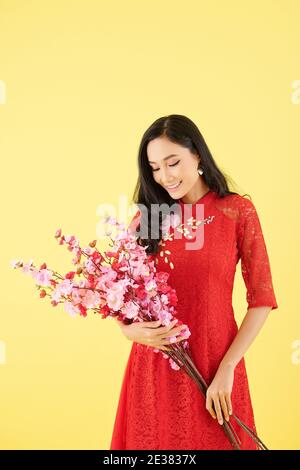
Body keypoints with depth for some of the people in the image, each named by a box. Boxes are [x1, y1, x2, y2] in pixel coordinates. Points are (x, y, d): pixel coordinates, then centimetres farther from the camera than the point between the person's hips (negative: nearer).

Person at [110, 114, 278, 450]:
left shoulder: (238, 211, -5)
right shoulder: (146, 217, 4)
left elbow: (262, 299, -7)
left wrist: (227, 369, -12)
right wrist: (128, 329, -16)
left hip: (214, 366, -2)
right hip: (153, 364, 2)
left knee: (214, 440, 13)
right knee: (153, 439, 15)